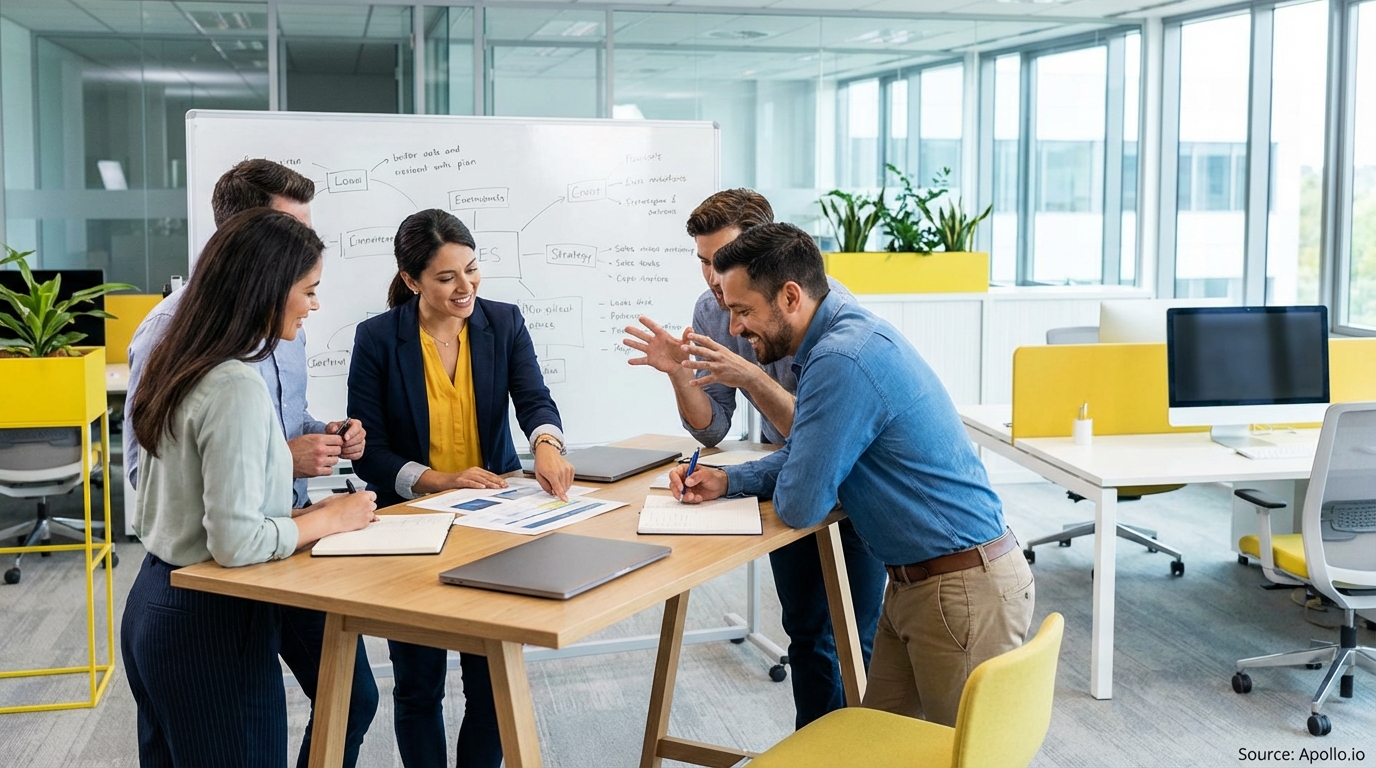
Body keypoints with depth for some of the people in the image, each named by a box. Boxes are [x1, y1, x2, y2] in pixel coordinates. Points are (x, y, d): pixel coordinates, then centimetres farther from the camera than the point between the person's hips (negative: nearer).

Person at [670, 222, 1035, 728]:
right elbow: (805, 456, 19)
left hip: (964, 589, -10)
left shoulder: (844, 361, -25)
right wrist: (727, 482, 5)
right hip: (913, 581, 10)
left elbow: (798, 505, -21)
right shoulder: (842, 335, 7)